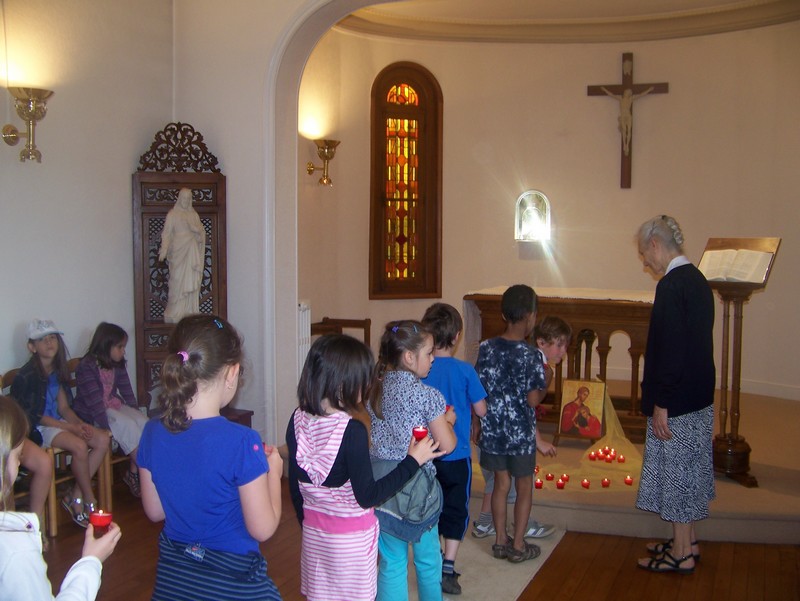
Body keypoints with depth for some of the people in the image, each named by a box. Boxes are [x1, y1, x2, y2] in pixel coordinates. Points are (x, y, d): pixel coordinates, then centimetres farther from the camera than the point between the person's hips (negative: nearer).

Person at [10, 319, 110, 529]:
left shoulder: (57, 371, 9)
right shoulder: (27, 376, -15)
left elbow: (63, 407, 11)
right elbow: (34, 416, -16)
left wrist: (81, 424, -8)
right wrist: (71, 428, -19)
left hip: (57, 422, 8)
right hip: (37, 429, -8)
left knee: (103, 439, -11)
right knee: (79, 446, -30)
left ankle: (74, 497, -7)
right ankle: (90, 503, -12)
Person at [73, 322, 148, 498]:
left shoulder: (118, 365, 7)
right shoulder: (87, 367, -17)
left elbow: (127, 391, 8)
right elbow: (94, 401, -23)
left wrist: (136, 413, -4)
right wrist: (110, 426, -29)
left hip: (115, 405, 7)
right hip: (92, 413, -7)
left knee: (143, 423, -19)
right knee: (128, 426, -29)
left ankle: (134, 473, -15)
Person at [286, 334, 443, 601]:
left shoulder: (298, 421, -6)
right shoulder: (352, 431, -25)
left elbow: (295, 486, 4)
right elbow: (367, 496, -19)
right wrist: (412, 461, -14)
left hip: (313, 531, 5)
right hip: (352, 537, -5)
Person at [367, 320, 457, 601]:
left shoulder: (377, 389, 3)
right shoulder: (427, 395, -15)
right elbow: (447, 445, -13)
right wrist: (448, 420, 7)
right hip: (415, 486, -5)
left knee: (391, 562, 12)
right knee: (428, 559, 18)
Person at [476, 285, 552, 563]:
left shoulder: (486, 348, -4)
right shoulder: (530, 355, -18)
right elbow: (533, 399, -17)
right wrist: (547, 379, 0)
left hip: (492, 429, 4)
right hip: (520, 433, -4)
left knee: (501, 483, 17)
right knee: (524, 488, 11)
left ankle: (500, 540, 26)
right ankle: (518, 546, 18)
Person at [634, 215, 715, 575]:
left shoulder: (671, 285, -20)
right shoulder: (697, 280, 9)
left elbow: (671, 350, -23)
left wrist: (660, 405, -18)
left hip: (677, 401, -9)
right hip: (700, 397, 9)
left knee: (676, 471, 2)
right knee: (689, 470, 18)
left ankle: (681, 555, 14)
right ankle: (687, 543, 31)